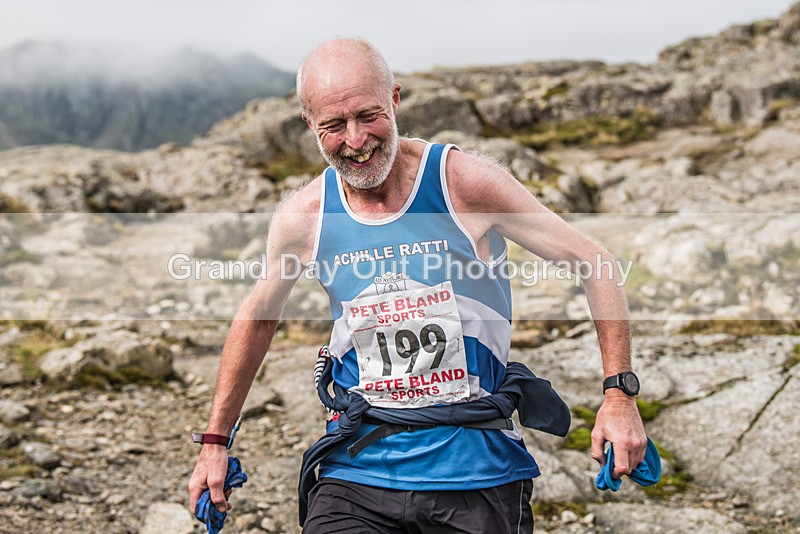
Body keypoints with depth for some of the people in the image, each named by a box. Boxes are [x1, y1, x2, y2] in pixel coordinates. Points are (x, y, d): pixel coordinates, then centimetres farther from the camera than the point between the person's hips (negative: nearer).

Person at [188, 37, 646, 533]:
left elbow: (594, 263, -5)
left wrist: (619, 394, -12)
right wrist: (215, 442, 16)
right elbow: (257, 319, 13)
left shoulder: (465, 182, -12)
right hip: (357, 477, 2)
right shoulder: (303, 217, -4)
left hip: (477, 477, -1)